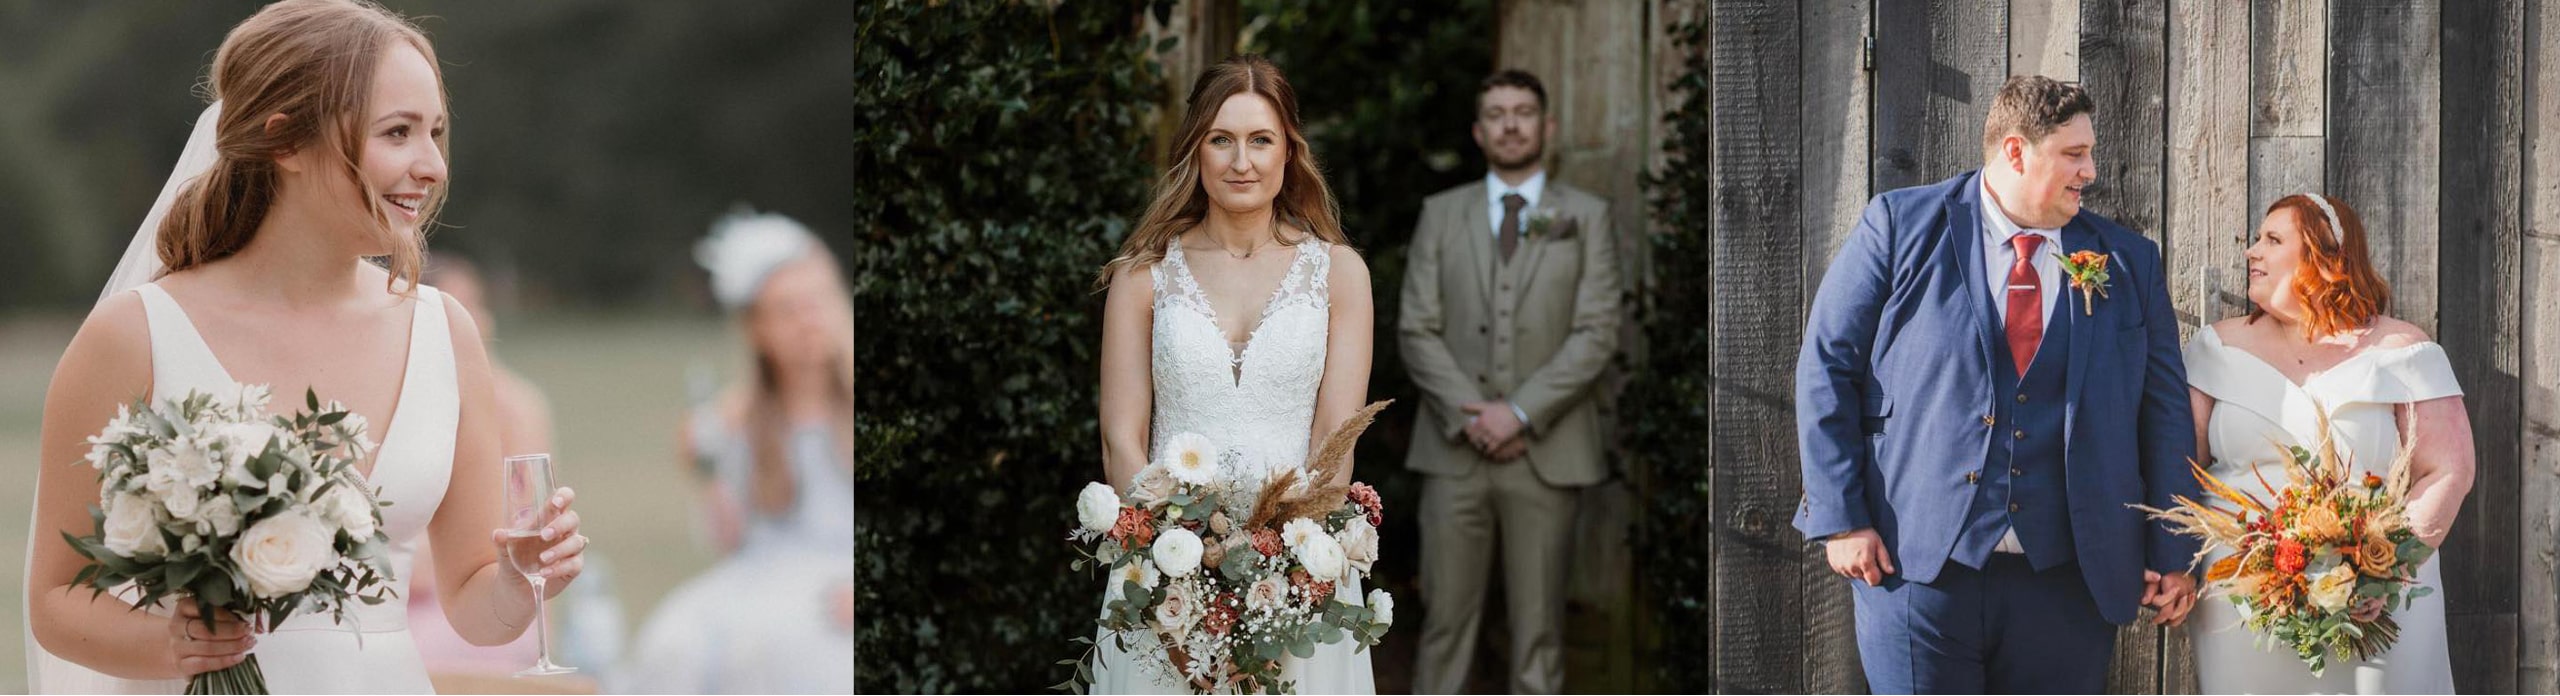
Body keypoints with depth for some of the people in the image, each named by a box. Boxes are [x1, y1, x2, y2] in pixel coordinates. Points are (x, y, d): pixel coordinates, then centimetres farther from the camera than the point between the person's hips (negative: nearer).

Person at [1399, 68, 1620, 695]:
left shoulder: (1586, 218, 7)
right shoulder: (1441, 215, 11)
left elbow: (1596, 333, -2)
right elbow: (1418, 330, 5)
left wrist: (1520, 412, -12)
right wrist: (1470, 414, -9)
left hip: (1545, 452, -1)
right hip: (1456, 451, 1)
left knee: (1539, 624, 1)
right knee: (1446, 617, -1)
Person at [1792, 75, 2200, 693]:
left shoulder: (2129, 264, 9)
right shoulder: (1901, 225, 1)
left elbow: (2166, 411, 11)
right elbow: (1827, 369, 1)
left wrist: (2173, 555, 6)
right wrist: (1840, 519, -5)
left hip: (2064, 582, 2)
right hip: (1917, 567, -2)